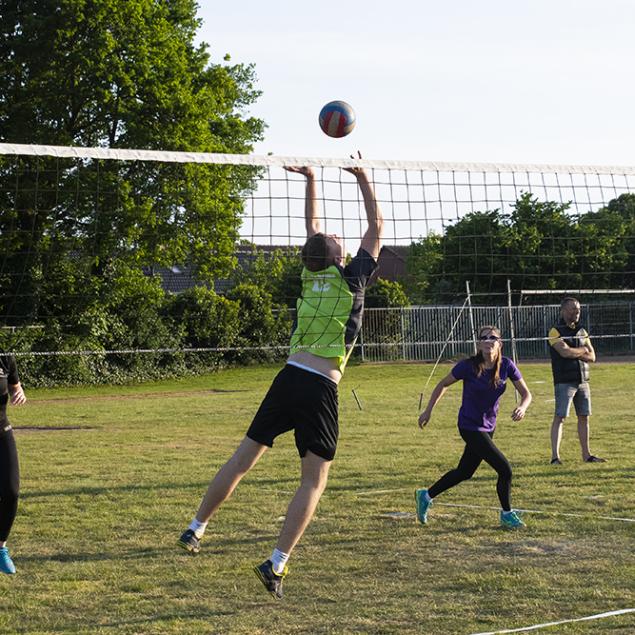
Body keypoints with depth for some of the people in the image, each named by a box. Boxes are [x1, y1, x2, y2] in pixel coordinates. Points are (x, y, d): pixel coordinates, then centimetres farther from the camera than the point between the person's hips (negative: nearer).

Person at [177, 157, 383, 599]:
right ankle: (277, 564, -11)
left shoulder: (311, 275, 11)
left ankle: (196, 530, 19)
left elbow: (313, 229, 27)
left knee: (244, 458, 13)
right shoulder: (351, 279, -1)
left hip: (289, 377, 5)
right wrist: (362, 177, 13)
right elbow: (376, 227, 8)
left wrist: (310, 179, 29)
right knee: (314, 480, -1)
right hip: (320, 389, -5)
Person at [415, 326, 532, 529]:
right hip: (470, 427, -6)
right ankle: (507, 515, 8)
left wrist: (522, 407, -25)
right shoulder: (468, 366, -17)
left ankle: (426, 496, 38)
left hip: (488, 427, 6)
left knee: (464, 472, 19)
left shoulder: (506, 365, -7)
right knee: (504, 469, -12)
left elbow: (526, 393, -2)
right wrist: (428, 411, 2)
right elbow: (443, 384, -2)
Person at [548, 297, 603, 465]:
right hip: (564, 381, -6)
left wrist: (574, 353, -9)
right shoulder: (556, 332, -5)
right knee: (560, 417, -9)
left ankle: (586, 454, 17)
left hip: (582, 380, 6)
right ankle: (555, 456, -10)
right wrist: (583, 350, -2)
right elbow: (565, 352, -20)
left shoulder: (581, 331, 15)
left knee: (584, 417, 9)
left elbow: (591, 356, 8)